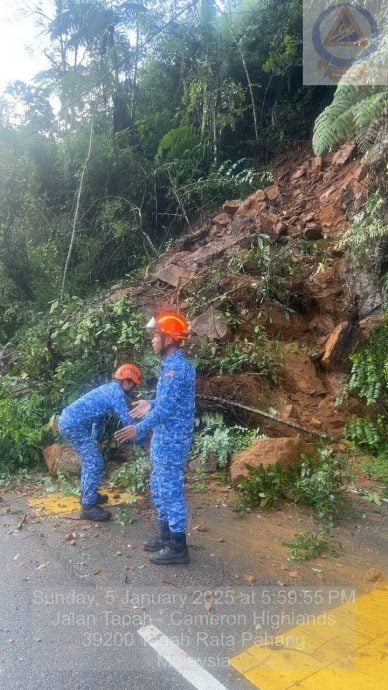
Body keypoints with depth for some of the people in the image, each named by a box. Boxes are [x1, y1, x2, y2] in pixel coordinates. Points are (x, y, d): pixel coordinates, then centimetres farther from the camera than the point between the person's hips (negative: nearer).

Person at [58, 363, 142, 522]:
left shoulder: (109, 388, 19)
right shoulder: (117, 393, -11)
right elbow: (127, 421, -12)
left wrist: (96, 438, 34)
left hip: (68, 420, 10)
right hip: (74, 425, -10)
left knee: (90, 459, 22)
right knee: (95, 462, -7)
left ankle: (87, 495, 35)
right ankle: (88, 507, -4)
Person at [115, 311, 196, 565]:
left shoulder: (177, 367, -21)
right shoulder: (174, 364, 11)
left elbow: (166, 408, -23)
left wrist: (139, 429, -16)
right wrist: (151, 404, 18)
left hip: (171, 440, -10)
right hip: (165, 439, 10)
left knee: (171, 491, 0)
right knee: (160, 489, 19)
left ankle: (178, 547, 12)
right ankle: (166, 536, 32)